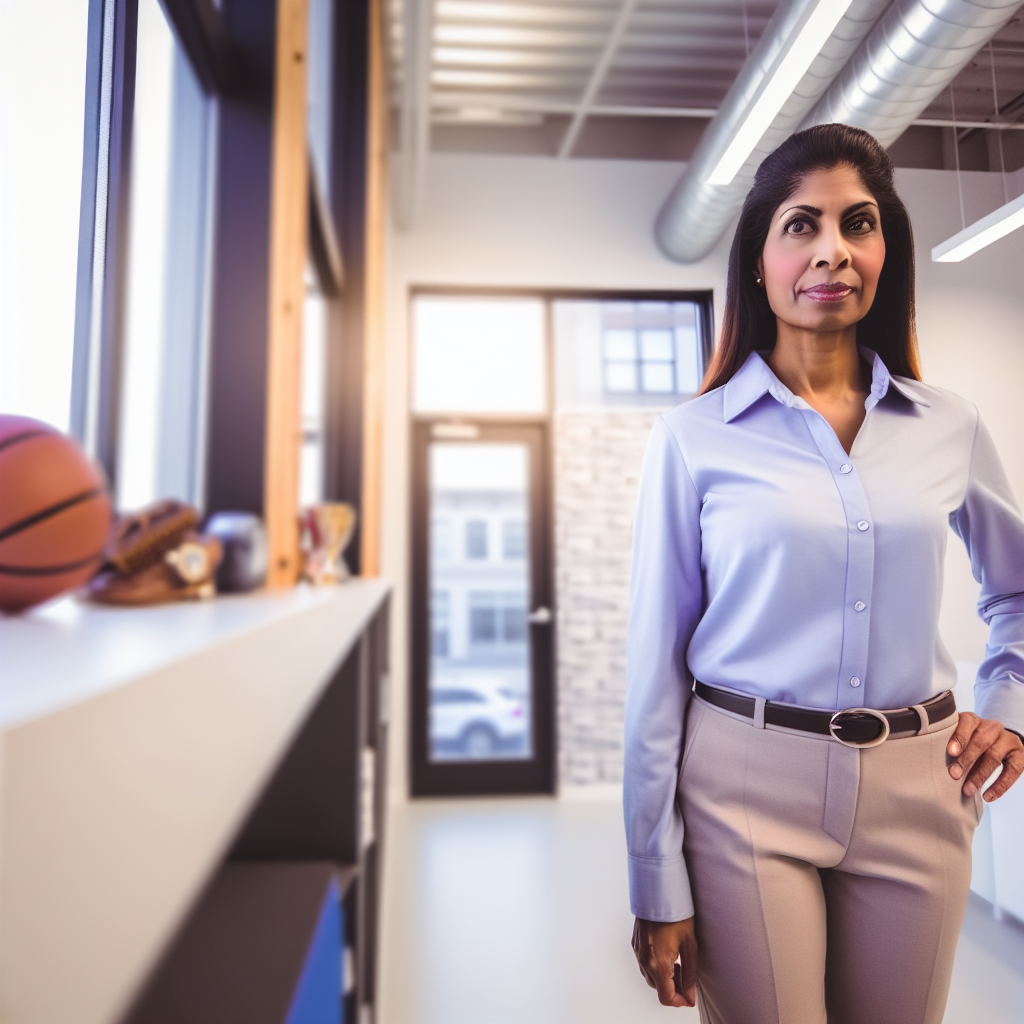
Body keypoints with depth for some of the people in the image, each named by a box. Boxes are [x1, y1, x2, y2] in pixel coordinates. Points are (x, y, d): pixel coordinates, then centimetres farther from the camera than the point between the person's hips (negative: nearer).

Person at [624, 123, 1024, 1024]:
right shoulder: (694, 438, -7)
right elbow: (659, 662, -7)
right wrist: (658, 887, -5)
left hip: (917, 789, 4)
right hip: (746, 786, -3)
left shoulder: (950, 429, 3)